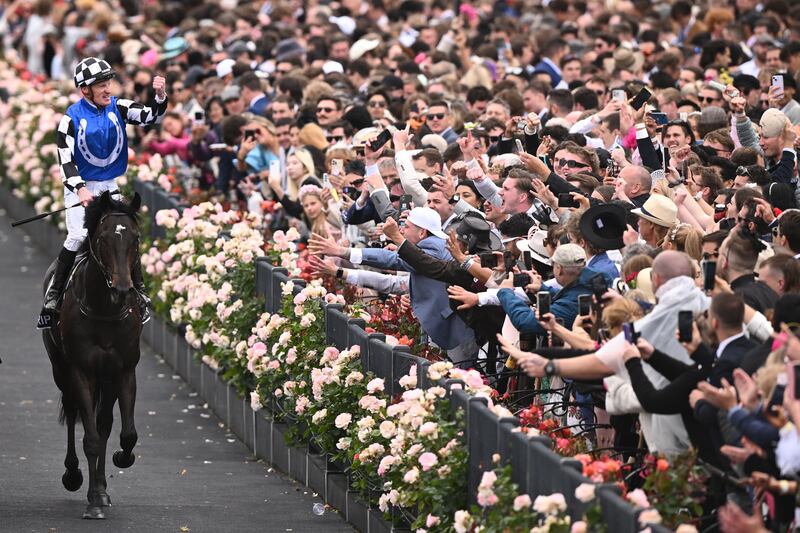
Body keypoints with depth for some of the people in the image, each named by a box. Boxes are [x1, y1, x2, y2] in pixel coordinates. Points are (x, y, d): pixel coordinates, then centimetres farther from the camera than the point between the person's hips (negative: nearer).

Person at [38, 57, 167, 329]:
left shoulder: (118, 107, -3)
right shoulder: (72, 118, -13)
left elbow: (151, 116, -8)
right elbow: (65, 159, -14)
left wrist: (160, 97, -28)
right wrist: (80, 189, -26)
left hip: (110, 185, 4)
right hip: (80, 185, -4)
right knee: (78, 237, -15)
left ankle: (140, 293, 9)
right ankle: (52, 297, -6)